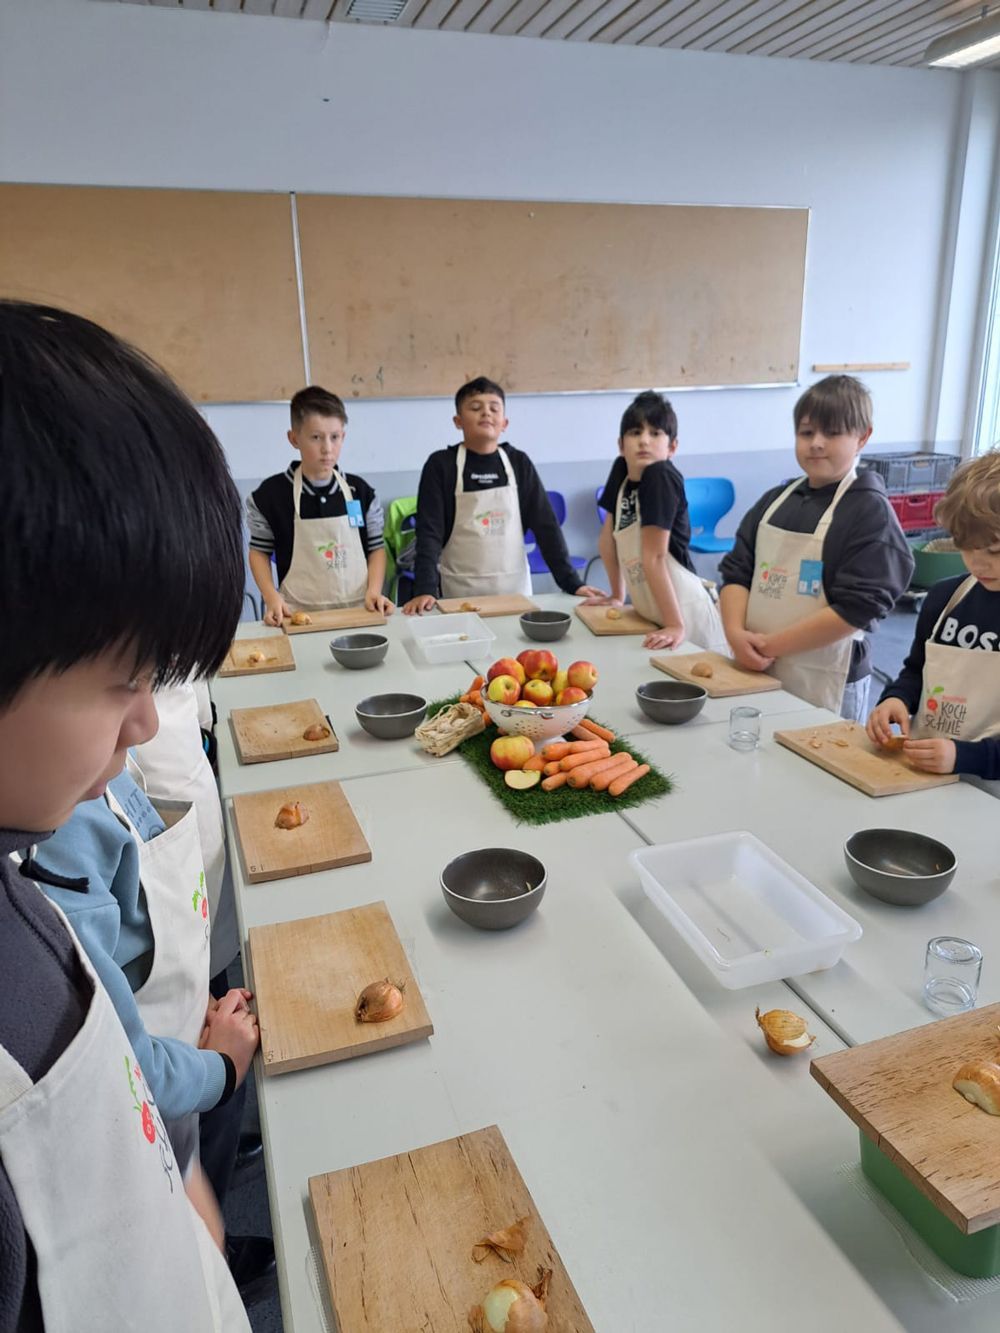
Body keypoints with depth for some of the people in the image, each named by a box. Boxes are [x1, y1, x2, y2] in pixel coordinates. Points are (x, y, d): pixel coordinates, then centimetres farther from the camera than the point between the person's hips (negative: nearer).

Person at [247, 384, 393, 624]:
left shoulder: (360, 491, 4)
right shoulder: (272, 494, -1)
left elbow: (376, 548, 11)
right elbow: (259, 551, 9)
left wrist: (374, 591, -4)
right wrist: (272, 598, -5)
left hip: (358, 612, 2)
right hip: (300, 615, -1)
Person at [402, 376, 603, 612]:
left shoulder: (518, 463, 3)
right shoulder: (441, 465, -4)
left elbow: (545, 525, 1)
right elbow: (429, 531, -9)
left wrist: (571, 582, -5)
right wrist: (424, 589, -22)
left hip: (514, 589, 2)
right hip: (460, 593, -2)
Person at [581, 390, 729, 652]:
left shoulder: (661, 477, -18)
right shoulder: (620, 470, 1)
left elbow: (654, 557, -22)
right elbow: (608, 540, 12)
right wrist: (617, 596, 18)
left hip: (685, 612, -7)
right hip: (652, 615, 7)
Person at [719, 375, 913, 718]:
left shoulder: (869, 510, -9)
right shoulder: (776, 500, 9)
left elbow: (856, 609, -16)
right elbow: (737, 571, 6)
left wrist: (772, 644, -16)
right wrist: (736, 633, -11)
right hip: (755, 671, 5)